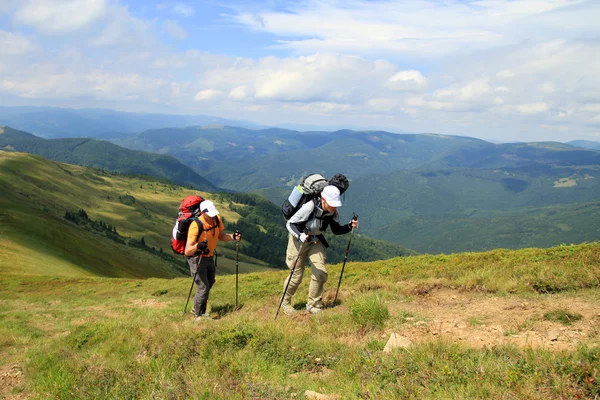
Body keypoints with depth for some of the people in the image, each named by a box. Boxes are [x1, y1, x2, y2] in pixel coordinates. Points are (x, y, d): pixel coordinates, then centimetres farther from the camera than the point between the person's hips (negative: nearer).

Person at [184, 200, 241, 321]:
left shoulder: (217, 220, -13)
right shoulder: (196, 226, -32)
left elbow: (221, 236, 5)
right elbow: (187, 251, -34)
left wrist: (233, 237, -14)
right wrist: (197, 246, -55)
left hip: (209, 256, 8)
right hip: (196, 258, -8)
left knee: (209, 283, 22)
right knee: (203, 288, -10)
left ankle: (198, 308, 44)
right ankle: (197, 315, 13)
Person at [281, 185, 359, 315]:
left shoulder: (333, 213, -15)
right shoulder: (309, 208, -33)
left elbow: (336, 230, 0)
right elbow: (290, 224, -24)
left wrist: (350, 226, -19)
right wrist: (300, 236, -42)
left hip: (315, 241, 5)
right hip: (298, 240, -5)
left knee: (321, 273, -7)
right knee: (296, 275, 1)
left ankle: (313, 305, 12)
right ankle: (285, 302, 28)